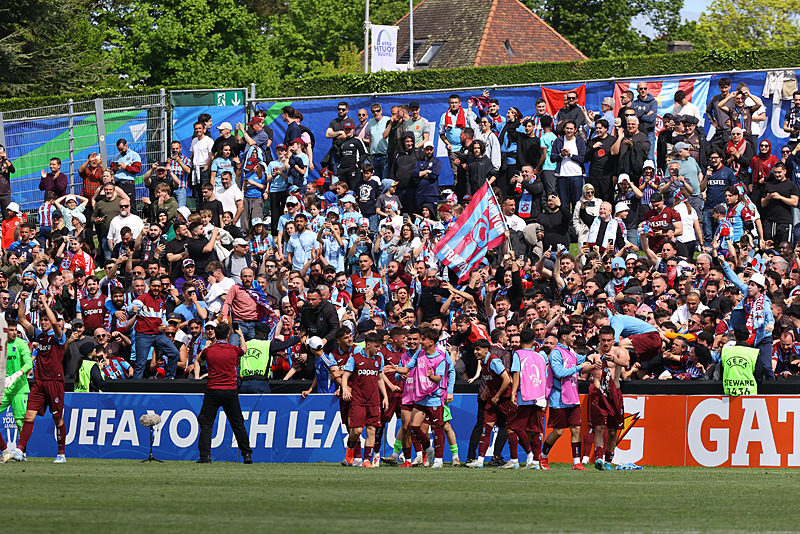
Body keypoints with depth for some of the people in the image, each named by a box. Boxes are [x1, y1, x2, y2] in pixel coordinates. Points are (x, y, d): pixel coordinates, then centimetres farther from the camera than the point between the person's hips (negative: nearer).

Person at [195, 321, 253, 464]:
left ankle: (205, 456, -7)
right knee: (238, 424, 12)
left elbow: (198, 360, 21)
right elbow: (244, 349, 26)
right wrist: (241, 336, 43)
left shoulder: (208, 351, -1)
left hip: (212, 391, -1)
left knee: (206, 424, 3)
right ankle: (247, 455, 14)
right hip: (230, 391, 1)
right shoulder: (234, 350, 0)